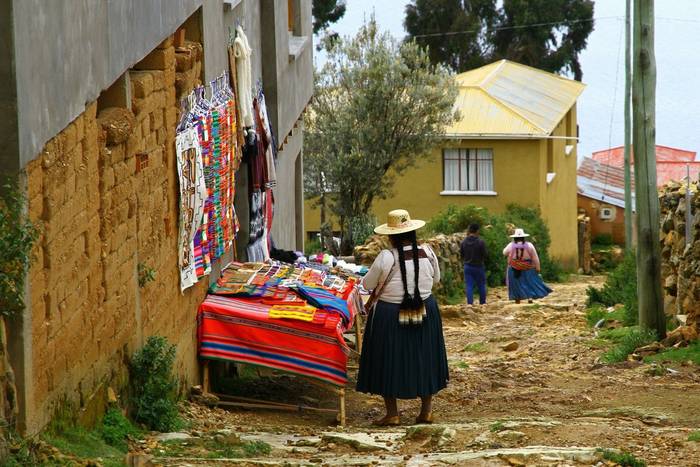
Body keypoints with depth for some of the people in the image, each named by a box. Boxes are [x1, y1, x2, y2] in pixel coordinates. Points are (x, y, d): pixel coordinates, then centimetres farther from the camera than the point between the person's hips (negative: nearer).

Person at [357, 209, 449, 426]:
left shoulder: (386, 257, -19)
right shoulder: (427, 253, -7)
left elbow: (367, 284, -7)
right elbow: (436, 279, 10)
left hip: (390, 314, -4)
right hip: (425, 309, 4)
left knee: (389, 361, 8)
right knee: (423, 358, 16)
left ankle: (392, 414, 10)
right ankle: (426, 410, 21)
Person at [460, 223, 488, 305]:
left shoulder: (464, 242, -5)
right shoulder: (480, 242, -16)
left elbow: (461, 254, 3)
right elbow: (485, 255, -11)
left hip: (467, 267, 2)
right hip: (478, 267, -2)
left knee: (469, 286, 4)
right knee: (481, 286, 12)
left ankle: (470, 303, -6)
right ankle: (482, 302, 20)